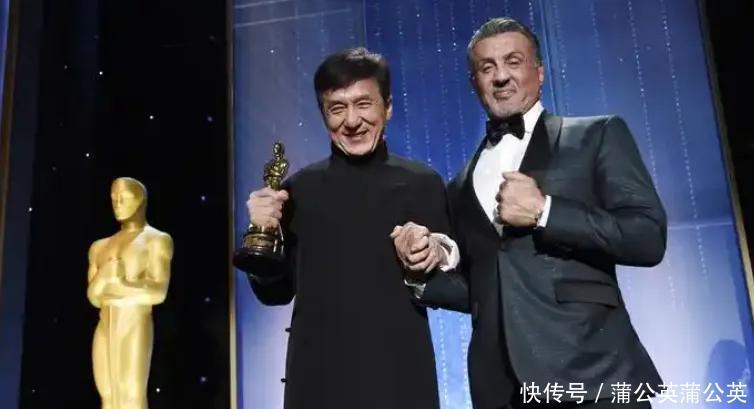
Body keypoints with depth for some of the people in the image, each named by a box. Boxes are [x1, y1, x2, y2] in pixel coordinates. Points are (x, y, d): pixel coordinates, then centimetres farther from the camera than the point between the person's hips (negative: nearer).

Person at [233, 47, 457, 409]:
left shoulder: (423, 184, -3)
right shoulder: (300, 188, 1)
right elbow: (276, 292, 5)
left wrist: (438, 260, -19)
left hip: (400, 376, -1)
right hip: (318, 377, 1)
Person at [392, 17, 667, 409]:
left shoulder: (597, 136, 2)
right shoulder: (462, 186, 14)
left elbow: (649, 237, -7)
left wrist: (543, 211, -14)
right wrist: (422, 272, 0)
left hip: (590, 374, -3)